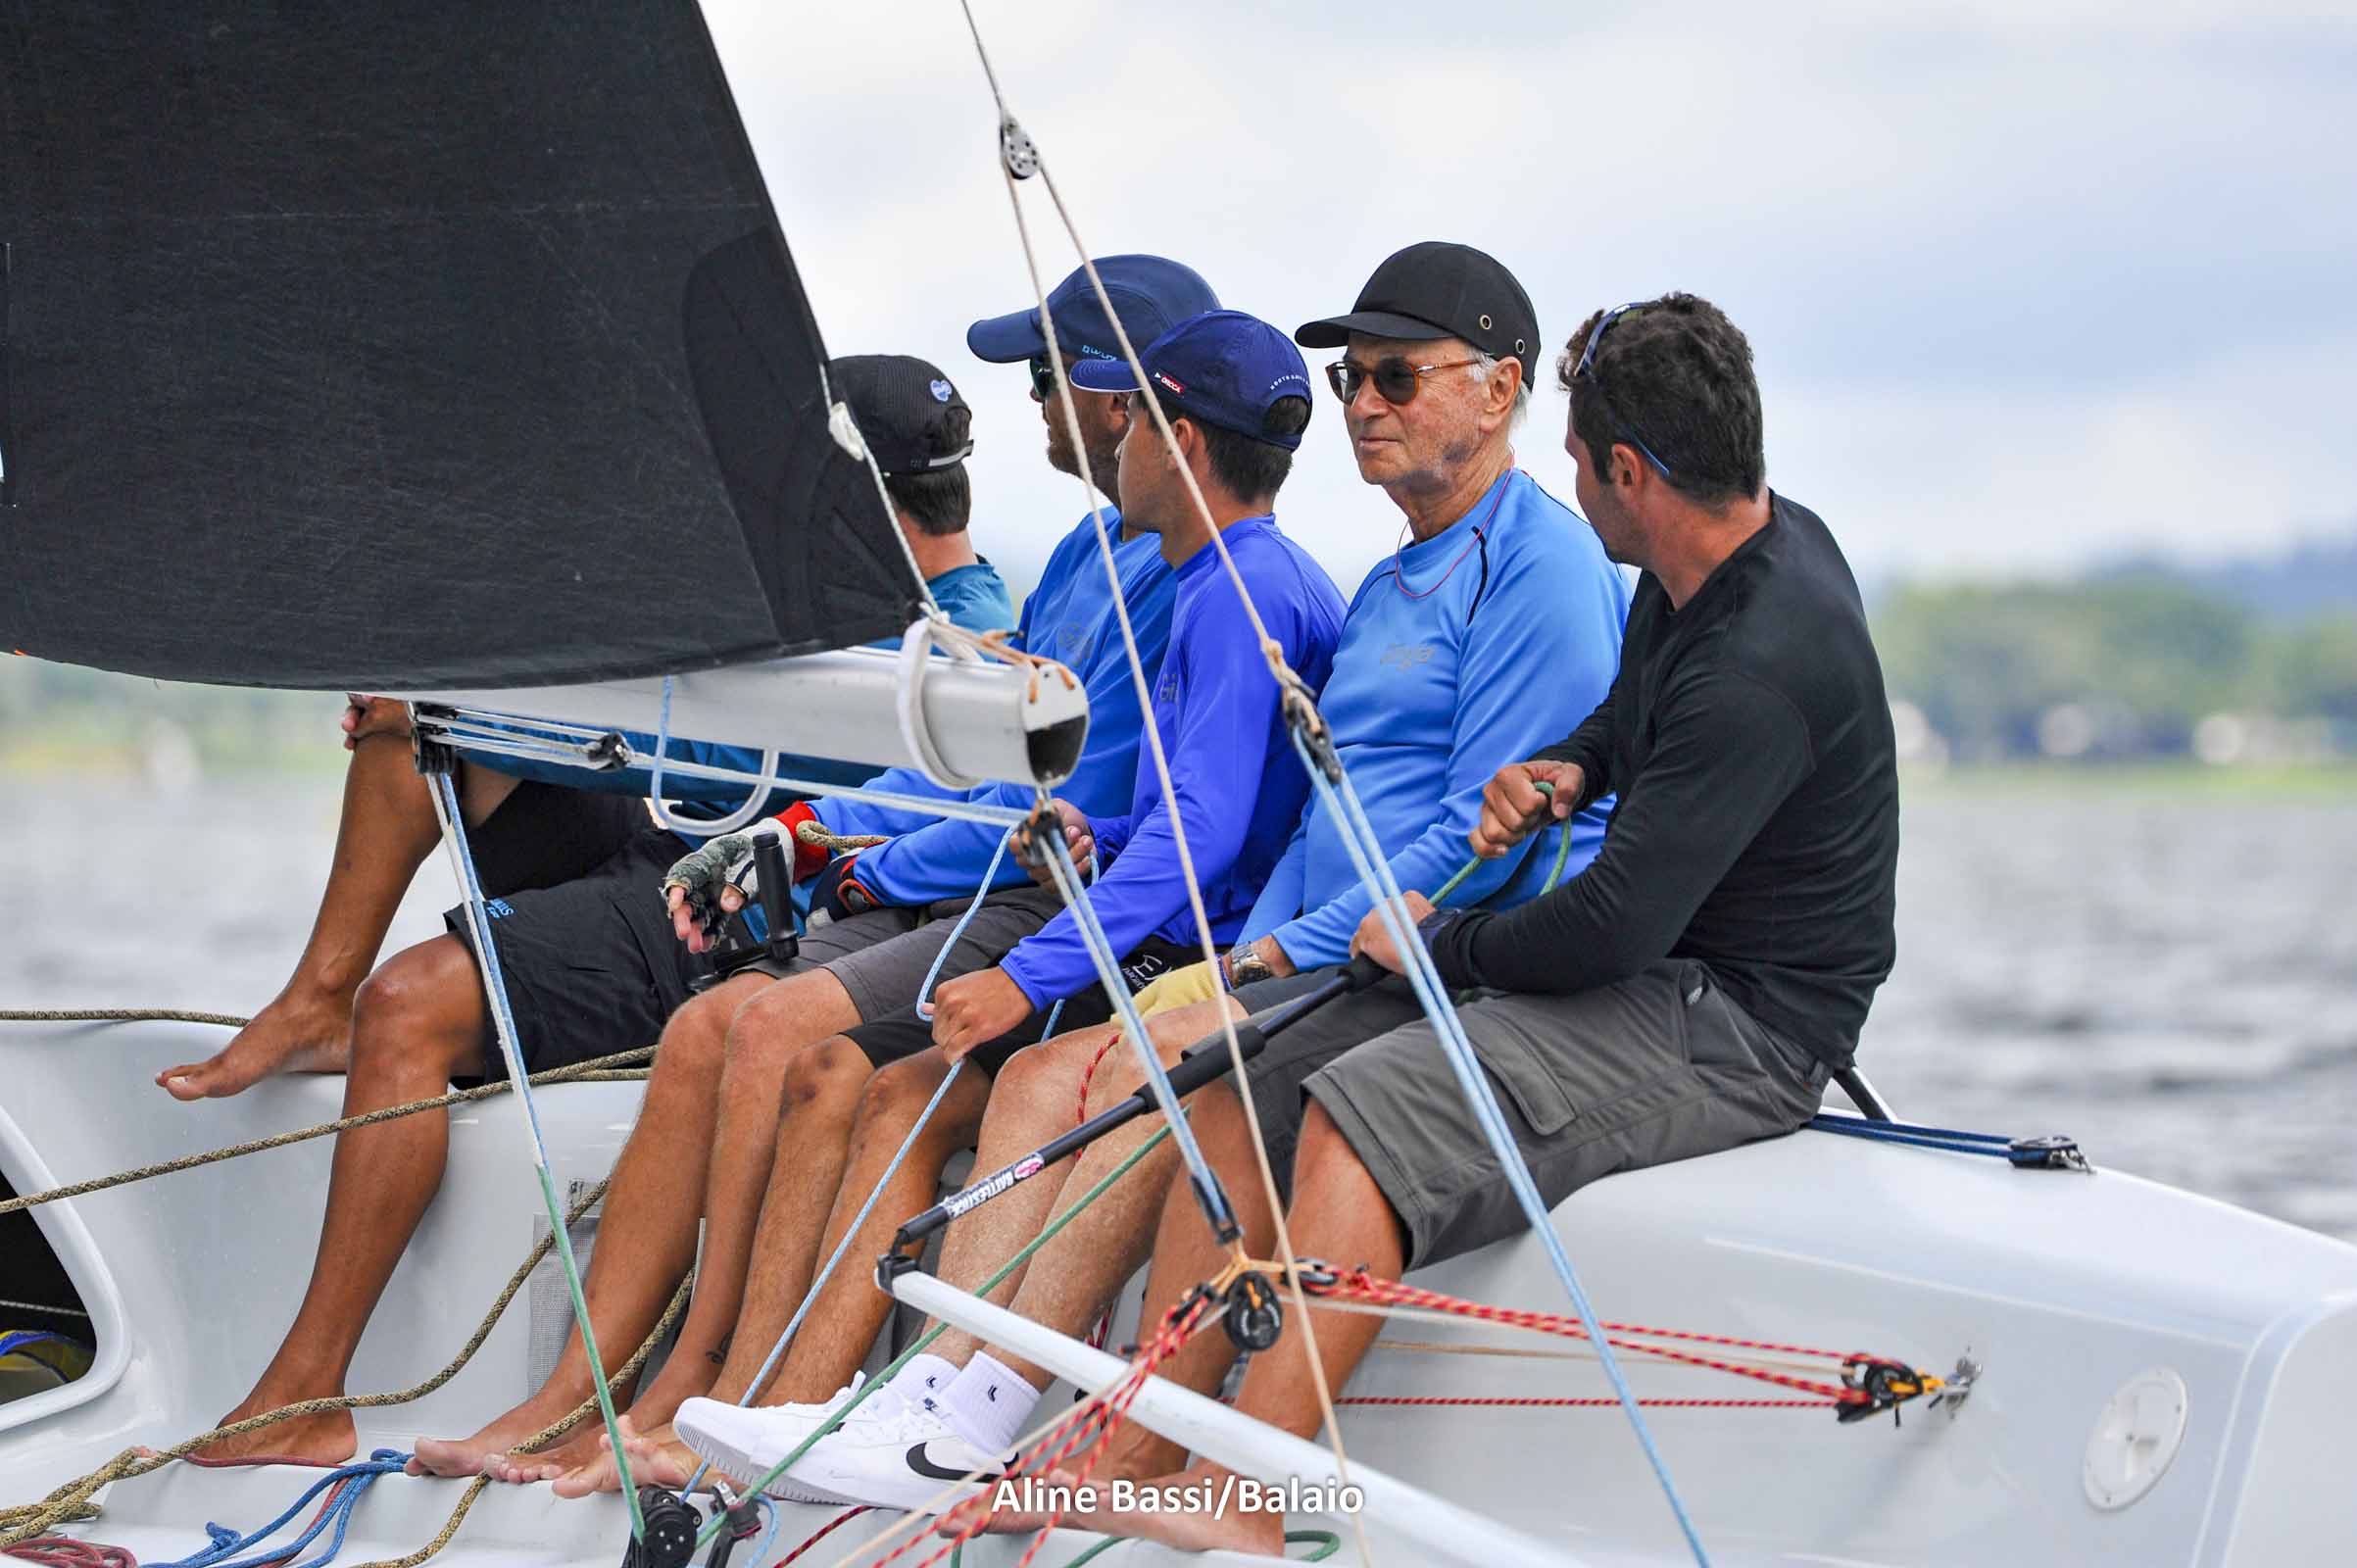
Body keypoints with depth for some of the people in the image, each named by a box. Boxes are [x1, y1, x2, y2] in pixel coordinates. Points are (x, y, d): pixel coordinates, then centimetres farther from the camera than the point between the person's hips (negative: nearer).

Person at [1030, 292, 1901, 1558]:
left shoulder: (1760, 665, -25)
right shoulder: (1749, 539, 6)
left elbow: (1614, 930, -27)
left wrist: (1440, 941, -8)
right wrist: (1563, 768, 5)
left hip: (1742, 1026, -10)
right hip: (1662, 969, 10)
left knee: (1367, 1108, -30)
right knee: (1250, 1059, -1)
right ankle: (1137, 1450, -5)